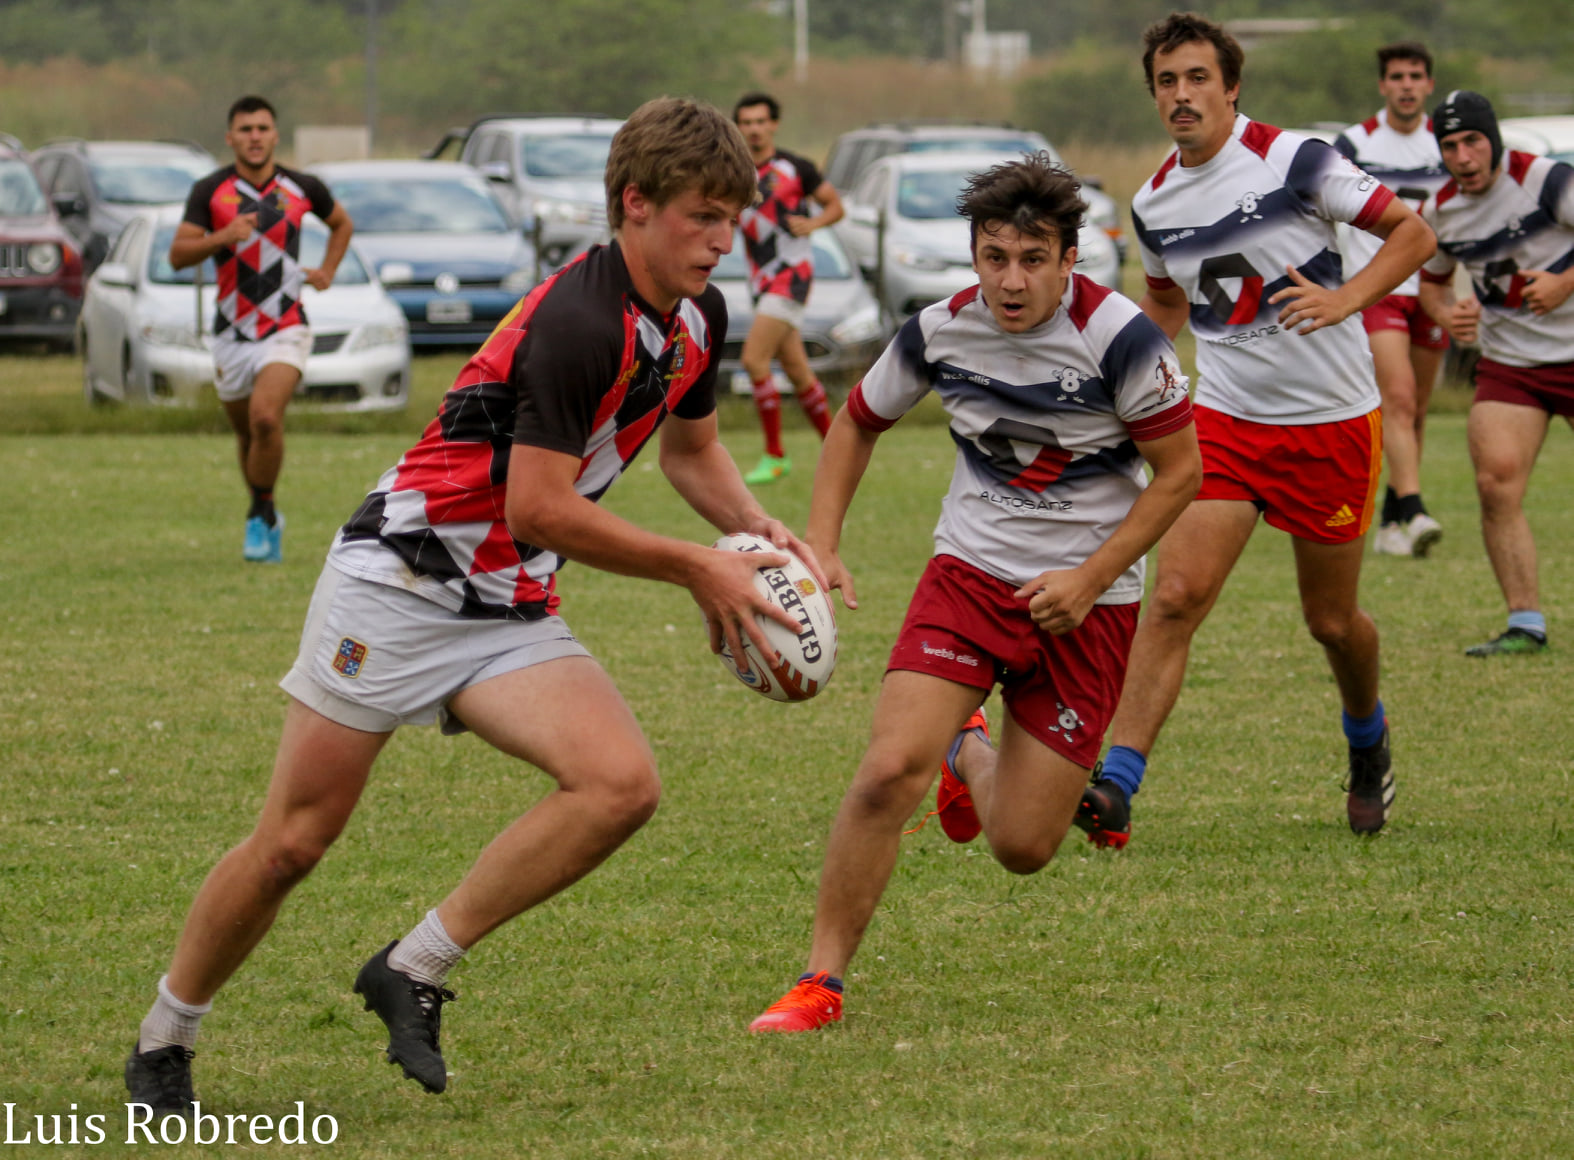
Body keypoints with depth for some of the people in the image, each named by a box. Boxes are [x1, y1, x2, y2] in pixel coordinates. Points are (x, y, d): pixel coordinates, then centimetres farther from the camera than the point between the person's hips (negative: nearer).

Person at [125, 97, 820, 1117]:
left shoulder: (696, 318, 3)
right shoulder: (577, 323, -24)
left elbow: (691, 448, 22)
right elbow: (537, 507, -24)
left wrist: (757, 528, 3)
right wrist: (697, 569, -16)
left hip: (512, 614, 7)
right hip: (399, 581, -7)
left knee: (622, 785, -18)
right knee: (294, 842, -1)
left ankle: (414, 973, -7)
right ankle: (163, 1042, 21)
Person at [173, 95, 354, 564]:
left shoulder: (302, 188, 2)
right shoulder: (209, 191, -1)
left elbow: (342, 223, 22)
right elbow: (177, 254, -6)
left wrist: (326, 272, 9)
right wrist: (223, 236, -22)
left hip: (285, 328, -2)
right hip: (231, 331, 2)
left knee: (265, 418, -23)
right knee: (246, 433, 10)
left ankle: (261, 515, -7)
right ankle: (267, 523, 31)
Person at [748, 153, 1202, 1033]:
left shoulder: (1117, 336, -17)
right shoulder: (943, 331, -6)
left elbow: (1181, 470, -8)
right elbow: (859, 422, 13)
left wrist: (1091, 578, -14)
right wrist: (822, 548, 2)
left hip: (1085, 601, -2)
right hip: (970, 572, 2)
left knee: (1024, 849, -2)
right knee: (888, 770, -21)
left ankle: (971, 755, 35)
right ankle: (821, 983, -7)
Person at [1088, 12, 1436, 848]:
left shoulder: (1291, 161, -12)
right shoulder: (1153, 204, 4)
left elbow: (1413, 233, -7)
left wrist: (1345, 300, -22)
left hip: (1330, 419, -3)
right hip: (1225, 419, 3)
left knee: (1331, 621, 9)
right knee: (1175, 597, -15)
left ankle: (1368, 744, 41)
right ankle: (1115, 788, -20)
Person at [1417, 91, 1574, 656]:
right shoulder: (1439, 213, 1)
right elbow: (1432, 279, 19)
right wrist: (1446, 313, -1)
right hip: (1507, 365, 4)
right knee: (1496, 482, -13)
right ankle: (1525, 624, -7)